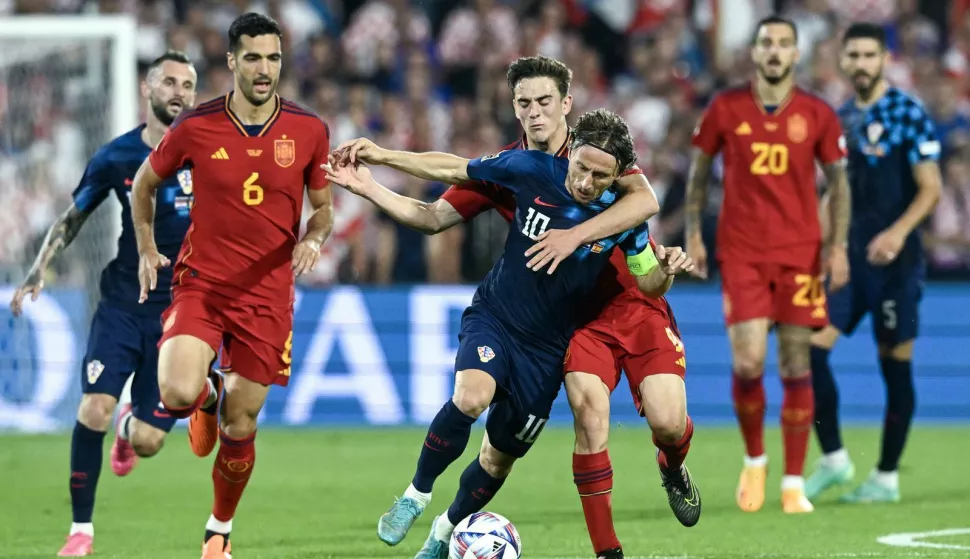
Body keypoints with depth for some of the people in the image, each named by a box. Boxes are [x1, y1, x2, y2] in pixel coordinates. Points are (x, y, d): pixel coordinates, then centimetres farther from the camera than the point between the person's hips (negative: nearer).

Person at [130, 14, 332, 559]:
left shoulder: (310, 131, -3)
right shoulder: (195, 127, -6)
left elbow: (323, 206, 9)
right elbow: (145, 183, 12)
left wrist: (313, 238, -12)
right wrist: (147, 250, 6)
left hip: (268, 294, 1)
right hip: (201, 283, -1)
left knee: (240, 428, 4)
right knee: (178, 393, -25)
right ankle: (207, 397, 15)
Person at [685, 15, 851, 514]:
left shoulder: (817, 115, 2)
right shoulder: (725, 109, 1)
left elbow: (838, 182, 8)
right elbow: (699, 171, 12)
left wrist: (837, 244, -3)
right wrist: (692, 234, 4)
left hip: (800, 253, 1)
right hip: (741, 252, -1)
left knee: (795, 367, 0)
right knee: (748, 362, -13)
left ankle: (794, 484, 7)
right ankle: (754, 459, 13)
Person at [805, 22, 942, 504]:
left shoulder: (908, 113, -6)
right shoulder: (840, 119, 12)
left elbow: (931, 187, -10)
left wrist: (898, 232, -24)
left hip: (893, 260, -6)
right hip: (847, 256, 6)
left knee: (895, 364, 0)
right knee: (811, 346, -6)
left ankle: (887, 477, 9)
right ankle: (833, 458, 4)